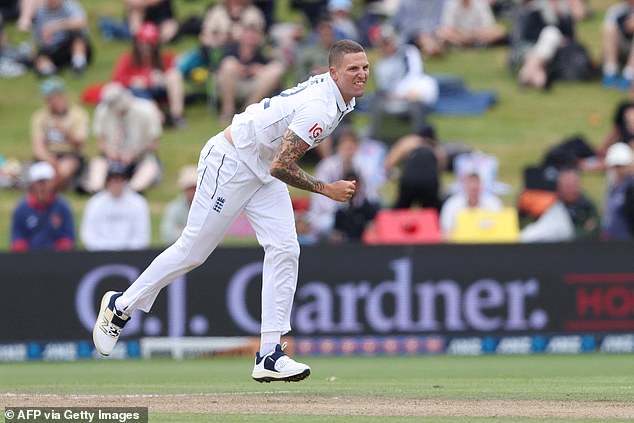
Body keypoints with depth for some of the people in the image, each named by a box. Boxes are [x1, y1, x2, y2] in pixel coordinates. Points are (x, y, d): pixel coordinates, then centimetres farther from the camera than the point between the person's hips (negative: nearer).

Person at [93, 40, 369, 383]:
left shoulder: (333, 90, 1)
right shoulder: (319, 107, -30)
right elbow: (281, 167, -30)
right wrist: (326, 189, -21)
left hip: (264, 170, 9)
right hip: (230, 162, -9)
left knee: (284, 250, -5)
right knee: (193, 250, -1)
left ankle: (269, 355, -7)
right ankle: (120, 307, 17)